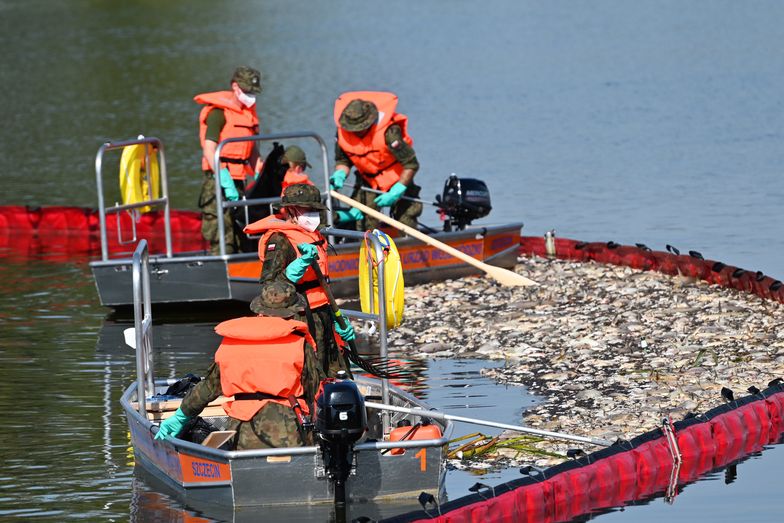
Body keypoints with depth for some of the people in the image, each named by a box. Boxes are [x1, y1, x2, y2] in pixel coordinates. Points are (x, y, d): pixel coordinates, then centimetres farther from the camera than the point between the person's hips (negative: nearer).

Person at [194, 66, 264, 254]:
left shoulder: (249, 111, 16)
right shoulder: (218, 111, -11)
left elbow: (253, 149, 23)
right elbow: (209, 149, -18)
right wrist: (225, 180, -24)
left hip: (239, 179, 8)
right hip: (218, 181, -8)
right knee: (222, 239, -11)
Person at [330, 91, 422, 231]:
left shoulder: (388, 132, -31)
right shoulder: (342, 132, -16)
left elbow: (411, 165, -26)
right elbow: (342, 160, 3)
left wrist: (395, 193, -29)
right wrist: (339, 175, -20)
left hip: (396, 178, -4)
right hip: (367, 180, 4)